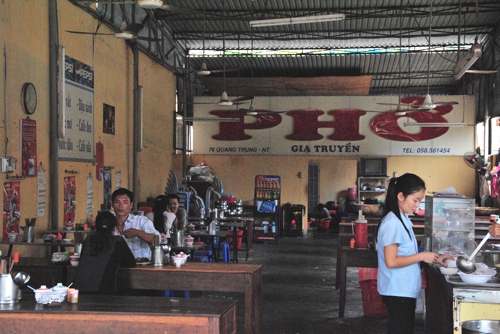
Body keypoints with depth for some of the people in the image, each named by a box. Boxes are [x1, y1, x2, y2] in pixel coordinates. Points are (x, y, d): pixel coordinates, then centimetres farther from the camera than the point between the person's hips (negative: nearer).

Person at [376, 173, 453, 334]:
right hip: (398, 292, -10)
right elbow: (391, 261, -23)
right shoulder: (392, 223, -19)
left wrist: (433, 258, 7)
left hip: (406, 291, 10)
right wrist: (422, 256, -19)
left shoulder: (403, 219, 11)